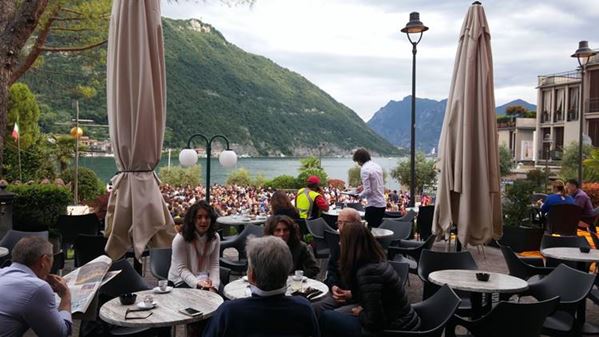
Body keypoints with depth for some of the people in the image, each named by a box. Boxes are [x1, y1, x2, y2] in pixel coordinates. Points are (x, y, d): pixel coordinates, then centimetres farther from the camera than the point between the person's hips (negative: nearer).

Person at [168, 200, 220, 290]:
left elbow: (214, 265, -6)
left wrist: (213, 286, -21)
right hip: (181, 281, -4)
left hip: (204, 278, 4)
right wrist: (197, 283, -32)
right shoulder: (180, 239, -16)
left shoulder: (215, 238, -3)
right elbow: (182, 269, -17)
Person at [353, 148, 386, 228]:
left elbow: (368, 191, -18)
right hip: (382, 204, 8)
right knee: (378, 228, 15)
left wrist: (359, 195, -1)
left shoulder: (365, 169, -14)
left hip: (373, 205, -8)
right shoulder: (377, 166, 10)